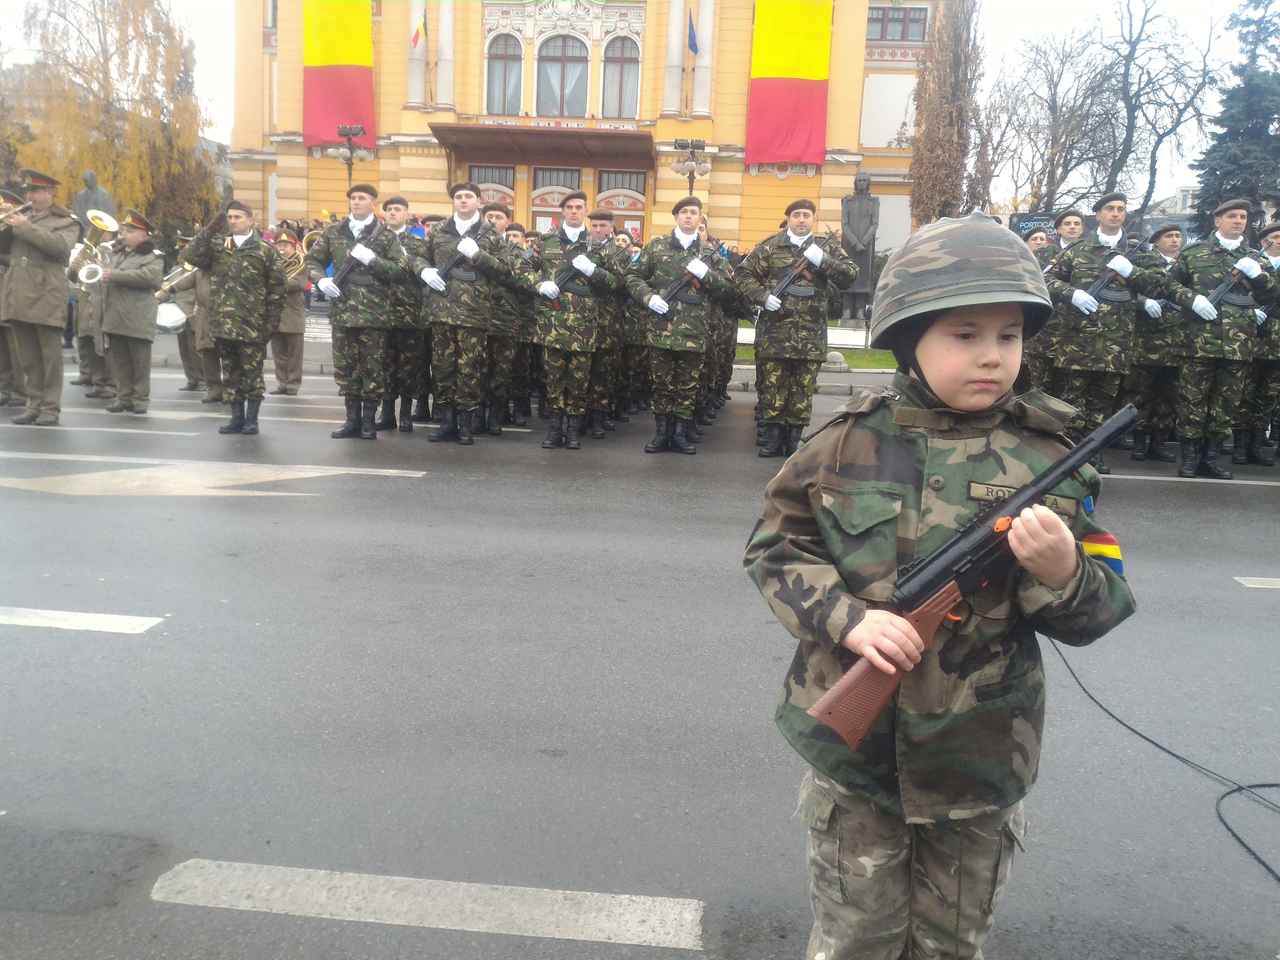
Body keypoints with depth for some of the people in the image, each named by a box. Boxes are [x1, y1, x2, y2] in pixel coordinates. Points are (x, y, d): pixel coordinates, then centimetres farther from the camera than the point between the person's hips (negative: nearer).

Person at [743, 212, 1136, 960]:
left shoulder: (1047, 459, -7)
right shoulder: (850, 444, -10)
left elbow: (1101, 611, -4)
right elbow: (774, 548, -4)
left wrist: (1062, 571, -26)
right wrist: (847, 617, -19)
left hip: (981, 762, 2)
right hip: (856, 748, -1)